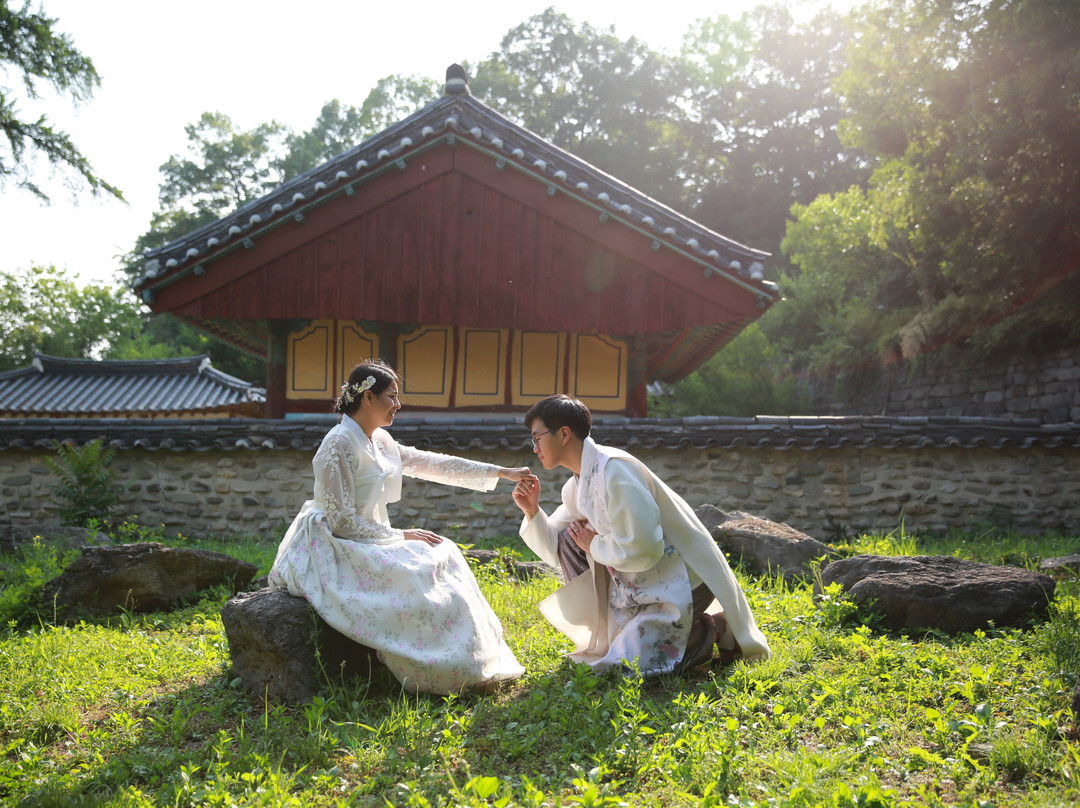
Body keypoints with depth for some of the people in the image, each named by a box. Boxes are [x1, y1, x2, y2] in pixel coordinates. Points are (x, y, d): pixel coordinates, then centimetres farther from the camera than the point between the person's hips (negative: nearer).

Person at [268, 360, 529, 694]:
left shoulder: (380, 441, 9)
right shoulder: (339, 445, -18)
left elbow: (435, 464, 11)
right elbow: (342, 521, -20)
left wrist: (504, 473, 10)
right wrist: (401, 536, -15)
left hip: (369, 539, 9)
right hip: (336, 550, -9)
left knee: (442, 555, 0)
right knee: (416, 576, -22)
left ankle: (468, 666, 0)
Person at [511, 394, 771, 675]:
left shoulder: (613, 470, -24)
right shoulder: (576, 486, 7)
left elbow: (641, 549, -30)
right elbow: (556, 549, 14)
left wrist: (594, 545, -13)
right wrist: (532, 511, -1)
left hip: (680, 585, -9)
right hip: (638, 585, 9)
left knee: (623, 667, -17)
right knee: (568, 538, 2)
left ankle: (711, 629, 3)